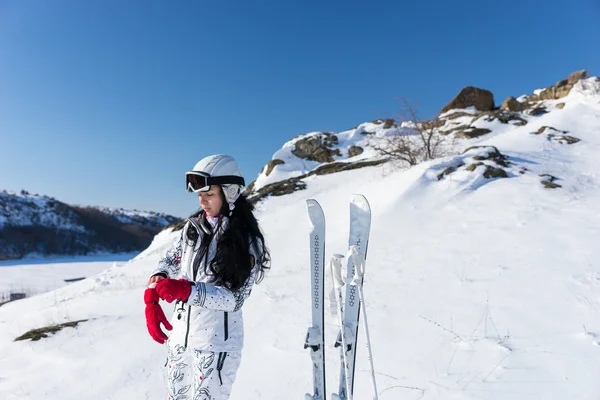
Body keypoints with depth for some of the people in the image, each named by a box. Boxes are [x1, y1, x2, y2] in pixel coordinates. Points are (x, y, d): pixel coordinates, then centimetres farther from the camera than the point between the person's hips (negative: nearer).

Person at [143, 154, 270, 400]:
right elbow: (170, 262, 6)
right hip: (179, 335, 6)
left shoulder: (248, 241, -15)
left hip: (217, 342, -5)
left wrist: (186, 290, -29)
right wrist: (153, 297, -12)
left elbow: (234, 298, -18)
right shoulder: (193, 226, 0)